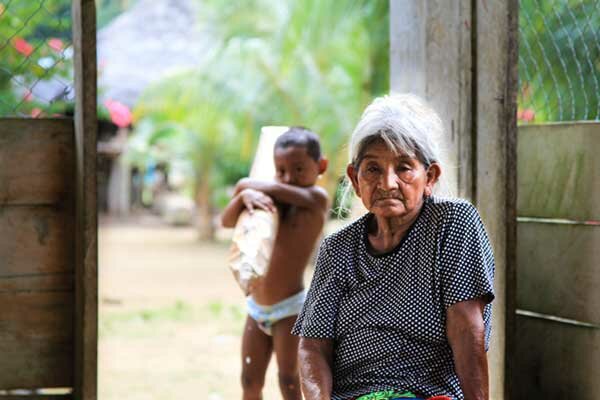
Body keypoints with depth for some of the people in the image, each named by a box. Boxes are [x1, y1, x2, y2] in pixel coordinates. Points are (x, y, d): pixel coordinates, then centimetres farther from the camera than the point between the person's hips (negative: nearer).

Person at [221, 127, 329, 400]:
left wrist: (248, 186, 4)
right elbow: (227, 221, 0)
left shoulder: (316, 198, -12)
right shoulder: (274, 201, 8)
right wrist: (245, 196, -17)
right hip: (256, 307, 7)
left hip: (290, 307, -7)